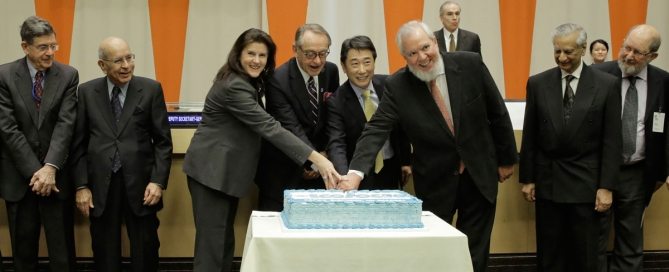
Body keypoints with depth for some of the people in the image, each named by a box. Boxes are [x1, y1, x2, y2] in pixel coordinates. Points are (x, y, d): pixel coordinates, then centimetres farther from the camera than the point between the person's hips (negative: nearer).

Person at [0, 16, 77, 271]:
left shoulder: (68, 75, -1)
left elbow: (65, 124, -9)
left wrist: (50, 168, -19)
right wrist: (34, 171, -14)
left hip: (56, 173, 0)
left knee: (61, 247, 3)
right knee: (23, 247, 10)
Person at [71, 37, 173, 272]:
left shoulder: (151, 89, -1)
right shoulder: (86, 92, 3)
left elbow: (163, 141, 0)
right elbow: (79, 144, 5)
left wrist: (158, 181, -9)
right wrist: (81, 185, -1)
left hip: (140, 184, -1)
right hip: (100, 186, 1)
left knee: (145, 253, 7)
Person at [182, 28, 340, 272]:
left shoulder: (250, 82, 11)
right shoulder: (234, 86, -22)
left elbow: (259, 124, 13)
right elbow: (269, 127, -29)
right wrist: (316, 158, -34)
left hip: (228, 170, 10)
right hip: (212, 171, -10)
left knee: (225, 240, 12)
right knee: (212, 243, -8)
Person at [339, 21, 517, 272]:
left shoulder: (470, 64, -11)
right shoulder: (397, 86, -13)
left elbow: (497, 113, -1)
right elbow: (375, 130, -19)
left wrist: (506, 158, 6)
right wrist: (355, 172, -35)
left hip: (481, 175, 1)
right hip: (435, 183, 0)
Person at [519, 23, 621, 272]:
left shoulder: (607, 84, -3)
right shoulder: (537, 83, 2)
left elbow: (611, 141, -4)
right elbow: (529, 137, 5)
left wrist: (606, 186, -7)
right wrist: (527, 178, 4)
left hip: (586, 182, -1)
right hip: (547, 180, 2)